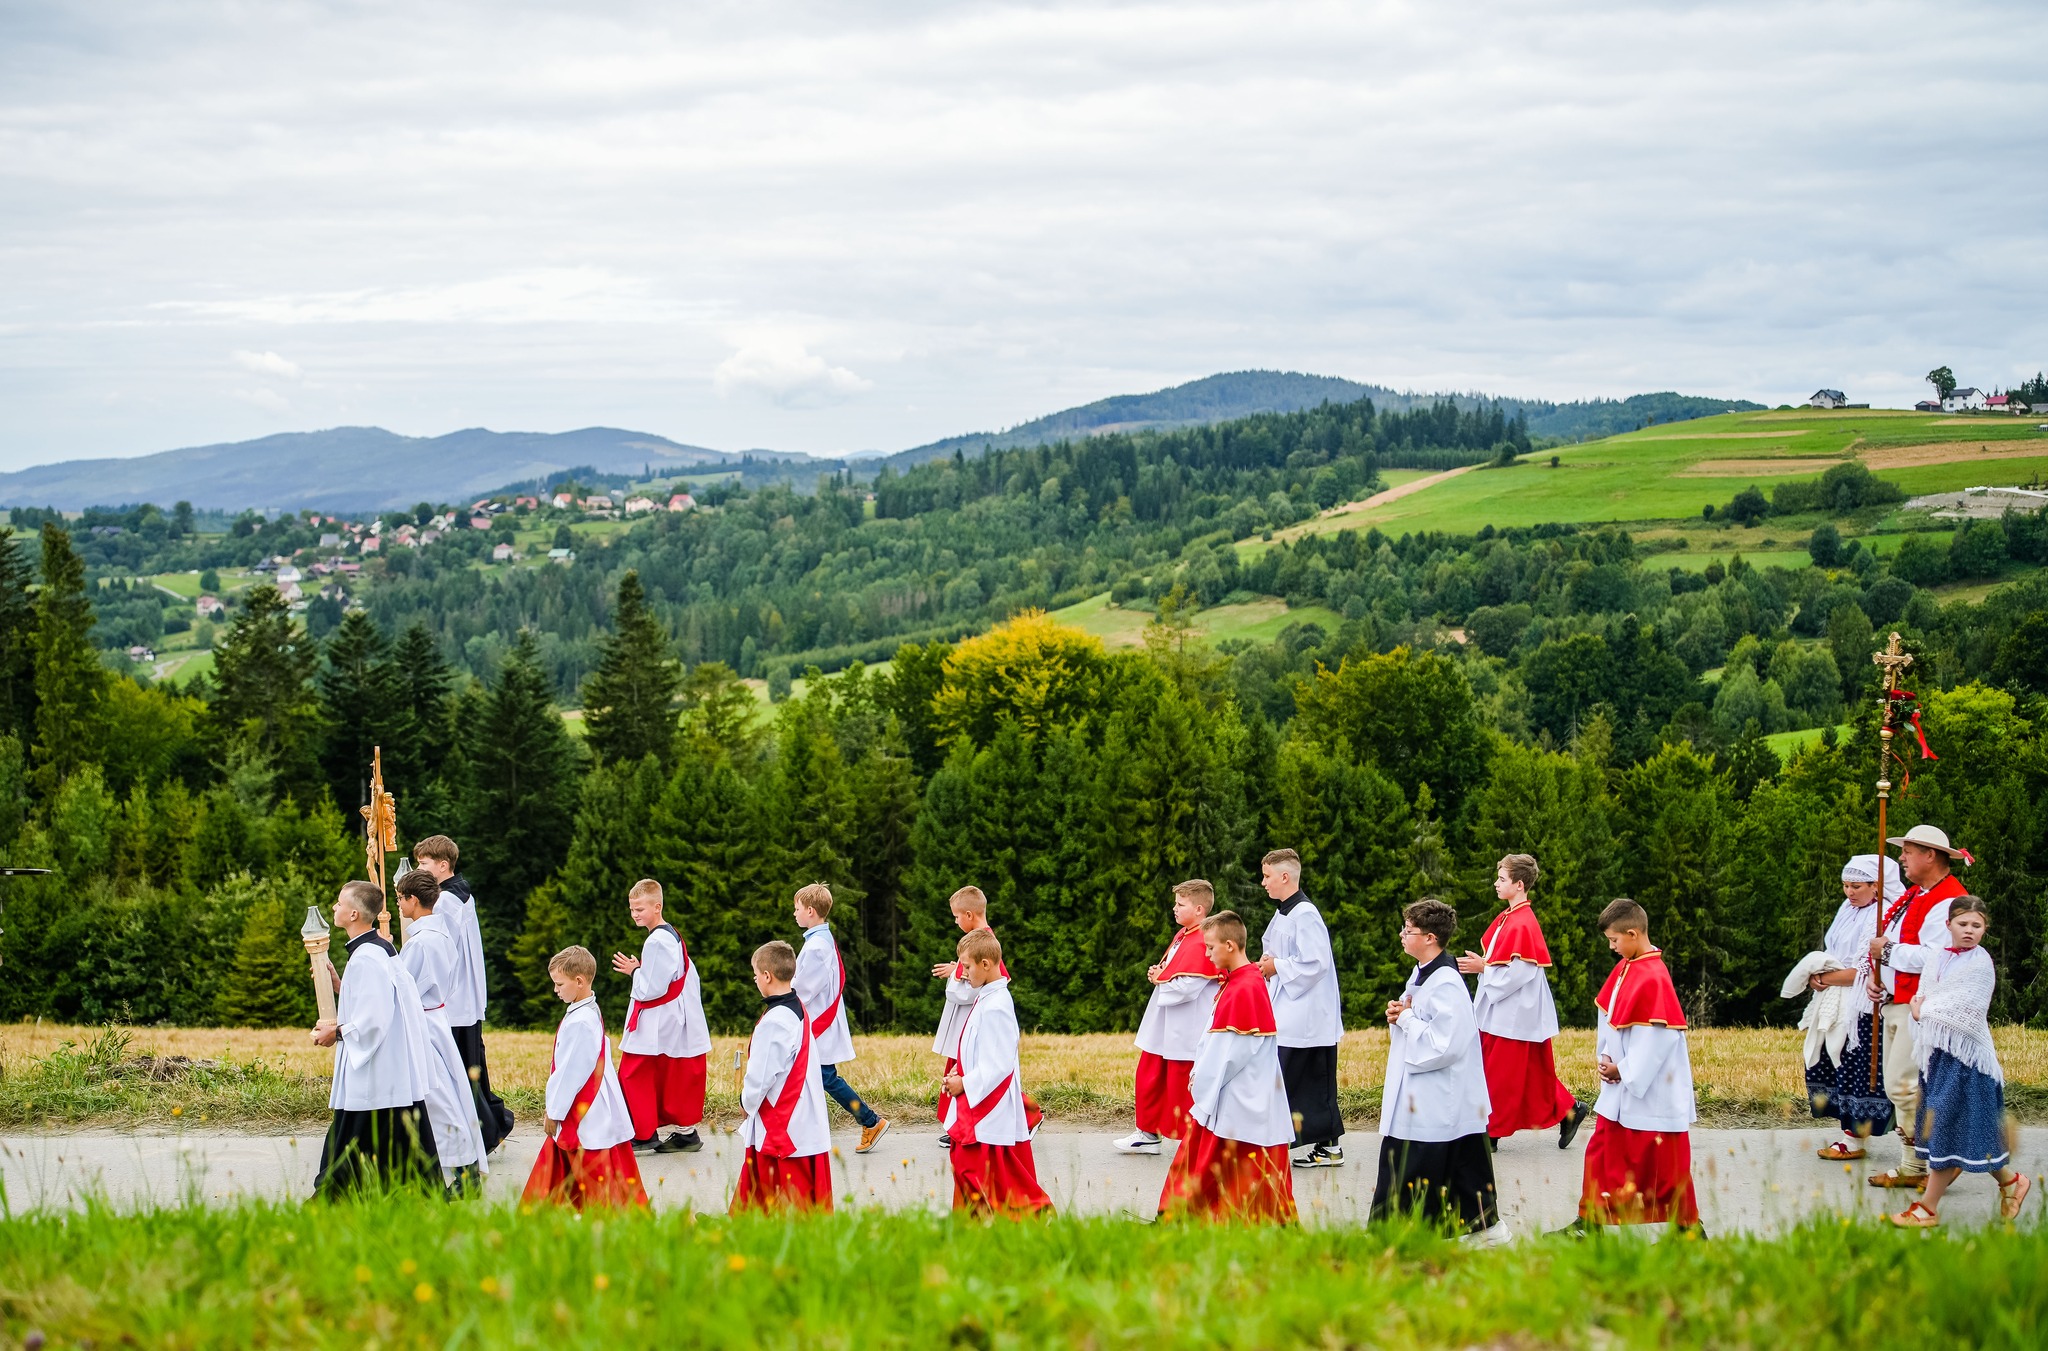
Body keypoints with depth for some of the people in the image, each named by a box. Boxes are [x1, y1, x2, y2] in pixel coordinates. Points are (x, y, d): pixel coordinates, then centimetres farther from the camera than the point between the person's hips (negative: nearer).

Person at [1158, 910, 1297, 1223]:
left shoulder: (1246, 988, -21)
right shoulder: (1232, 982, 11)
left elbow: (1234, 1049, -21)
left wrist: (1204, 1080, -12)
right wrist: (1200, 1074, 9)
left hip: (1242, 1100, -10)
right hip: (1222, 1095, 10)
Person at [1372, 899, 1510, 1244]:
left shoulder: (1446, 986, -19)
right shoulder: (1420, 974, 12)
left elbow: (1444, 1046, -26)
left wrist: (1406, 1018, -15)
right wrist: (1400, 1016, 3)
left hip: (1437, 1105, -10)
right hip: (1413, 1097, 10)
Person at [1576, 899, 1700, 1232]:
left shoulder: (1653, 979, -22)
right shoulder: (1624, 969, 5)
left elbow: (1657, 1038, -24)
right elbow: (1607, 1015, 13)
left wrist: (1623, 1070, -15)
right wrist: (1606, 1057, 1)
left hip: (1652, 1092, -9)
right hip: (1620, 1087, 9)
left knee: (1664, 1166, 2)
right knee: (1602, 1153, 12)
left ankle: (1687, 1226, 14)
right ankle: (1591, 1221, 21)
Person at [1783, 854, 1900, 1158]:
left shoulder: (1883, 918, -12)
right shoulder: (1847, 911, 15)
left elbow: (1868, 969, -17)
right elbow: (1828, 954, 20)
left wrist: (1825, 978, -12)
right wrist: (1819, 977, -1)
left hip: (1863, 1009, -9)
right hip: (1835, 1005, 9)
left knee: (1856, 1069, -6)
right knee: (1826, 1064, 8)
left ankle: (1855, 1140, 0)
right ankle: (1848, 1130, 15)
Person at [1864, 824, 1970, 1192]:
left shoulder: (1948, 902, -15)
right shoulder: (1912, 896, 17)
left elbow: (1935, 958, -26)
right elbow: (1879, 938, 19)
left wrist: (1889, 951, -16)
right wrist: (1871, 974, 1)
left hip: (1920, 1009, -10)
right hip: (1894, 1005, 10)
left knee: (1905, 1087, -13)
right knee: (1897, 1087, 11)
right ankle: (1911, 1166, 18)